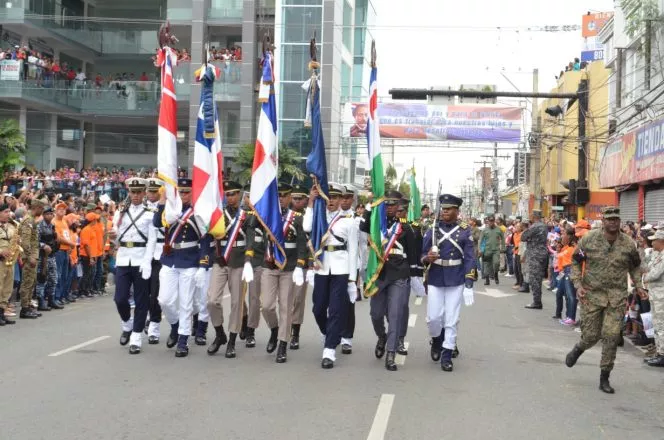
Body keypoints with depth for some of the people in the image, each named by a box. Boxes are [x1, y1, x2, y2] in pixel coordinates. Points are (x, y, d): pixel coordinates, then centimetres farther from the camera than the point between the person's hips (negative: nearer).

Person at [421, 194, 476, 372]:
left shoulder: (465, 231, -2)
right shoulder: (433, 230, 3)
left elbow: (470, 259, -4)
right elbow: (422, 255, 6)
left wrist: (469, 284, -10)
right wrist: (428, 258, -18)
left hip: (456, 282, -1)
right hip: (435, 281, 1)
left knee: (451, 320, 2)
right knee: (433, 318, 1)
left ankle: (446, 356, 10)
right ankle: (436, 341, 30)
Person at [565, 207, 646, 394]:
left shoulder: (628, 243, -1)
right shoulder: (589, 239, -6)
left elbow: (635, 266, 15)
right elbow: (575, 262, 3)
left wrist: (639, 286, 2)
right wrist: (578, 285, -8)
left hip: (617, 296, 1)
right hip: (592, 294, -1)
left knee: (611, 337, -3)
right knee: (591, 335, 2)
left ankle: (604, 378, 10)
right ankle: (578, 349, 40)